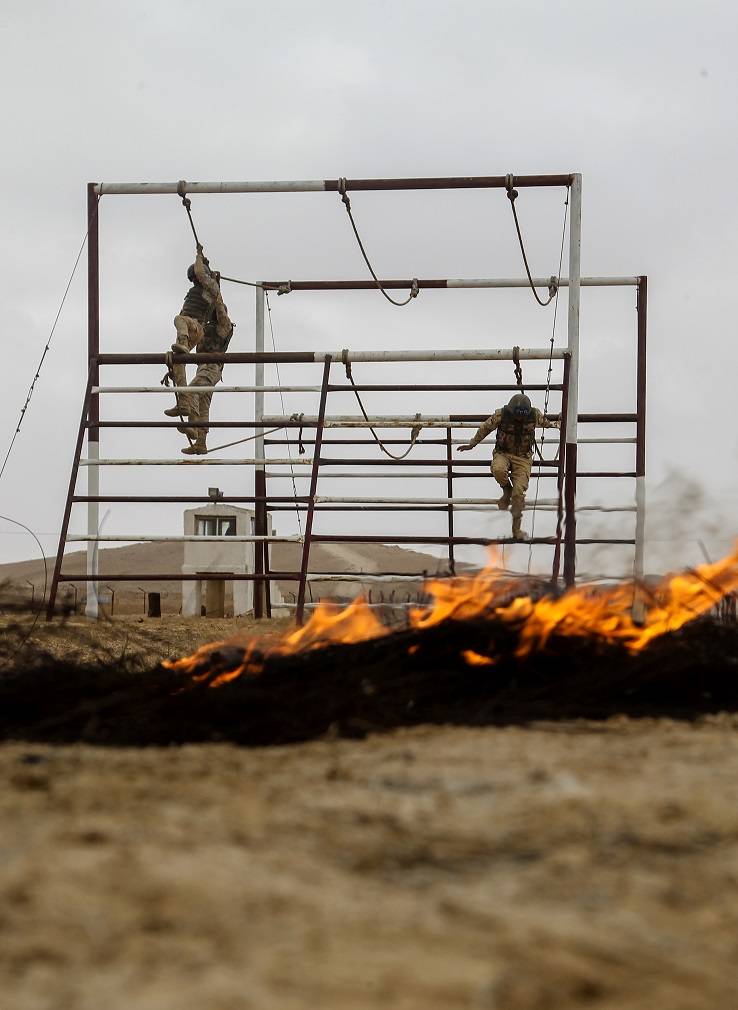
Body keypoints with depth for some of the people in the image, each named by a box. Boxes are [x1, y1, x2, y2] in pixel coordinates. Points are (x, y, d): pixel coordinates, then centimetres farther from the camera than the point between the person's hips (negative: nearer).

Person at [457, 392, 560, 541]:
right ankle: (507, 491, -3)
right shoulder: (501, 415, -15)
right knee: (498, 469, -37)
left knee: (519, 492, -10)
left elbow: (547, 422, 14)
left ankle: (516, 529, 1)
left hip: (523, 457, 1)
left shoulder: (535, 415, -11)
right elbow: (485, 428, 2)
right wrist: (471, 444, 11)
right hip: (503, 453, -1)